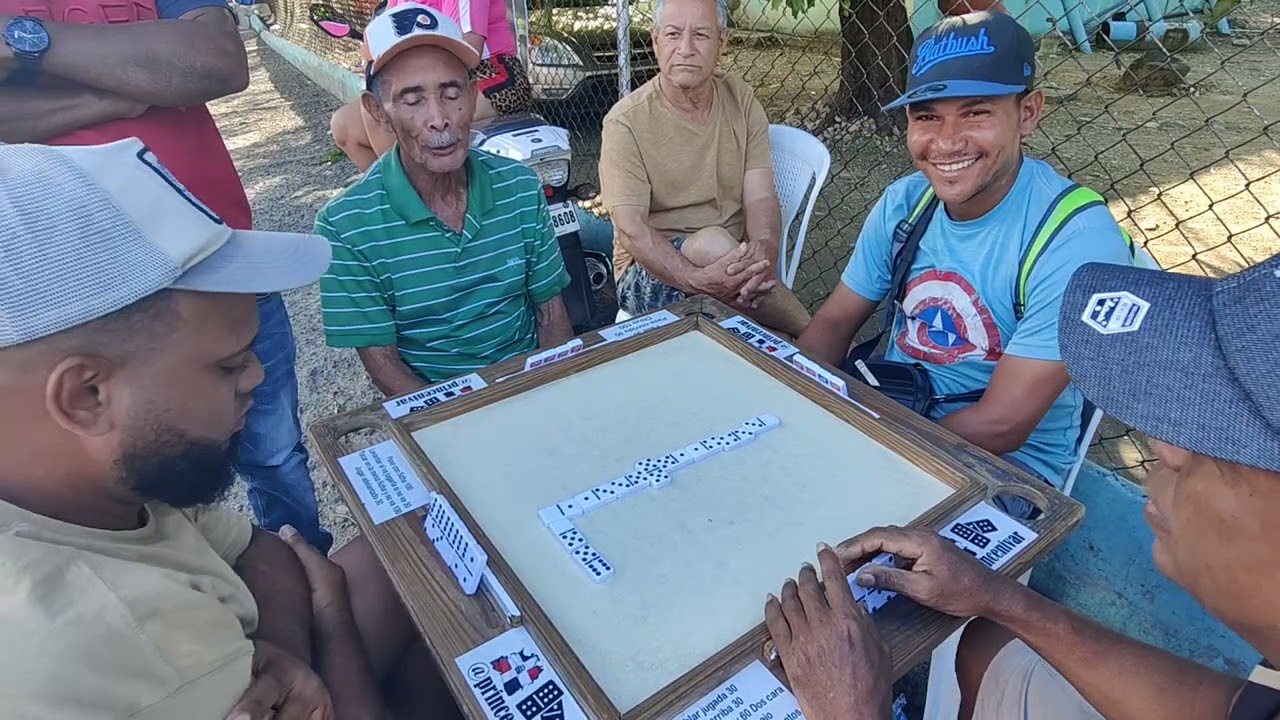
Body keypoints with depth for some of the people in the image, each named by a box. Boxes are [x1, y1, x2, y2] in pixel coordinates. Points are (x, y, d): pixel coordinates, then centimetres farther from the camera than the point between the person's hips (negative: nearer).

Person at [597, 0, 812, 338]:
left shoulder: (741, 100, 3)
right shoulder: (626, 121, -10)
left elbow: (761, 198, -6)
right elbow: (631, 229, -18)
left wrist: (763, 250, -30)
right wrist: (701, 280, -33)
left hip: (734, 262, 3)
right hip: (652, 269, -3)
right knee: (712, 243, -31)